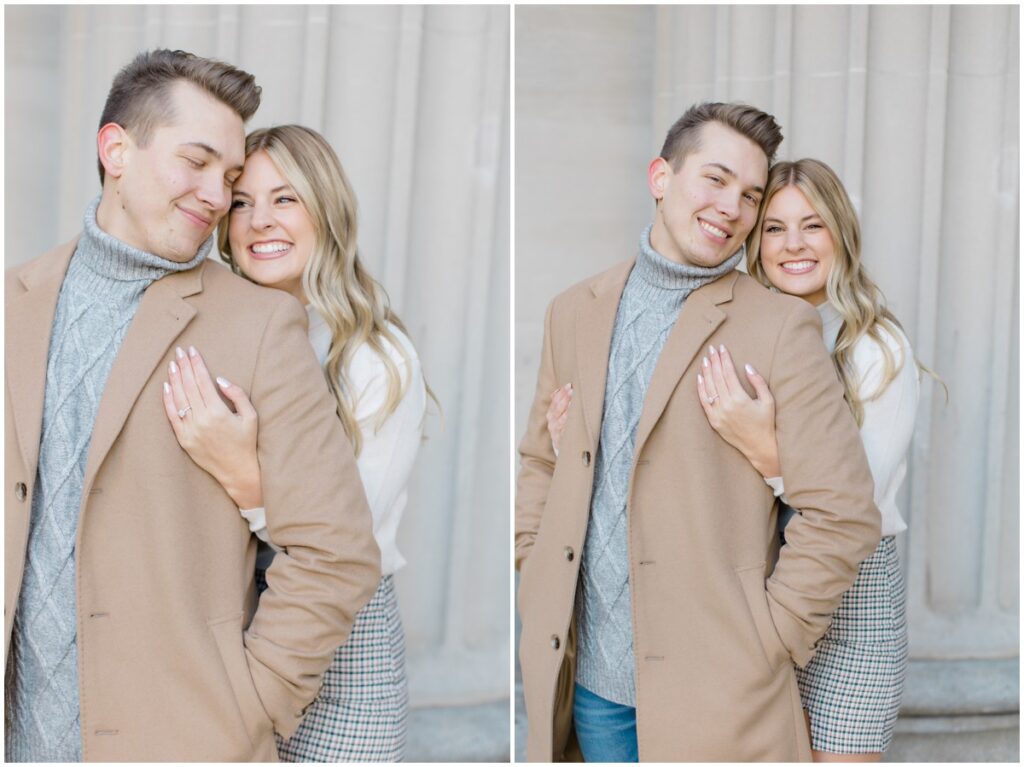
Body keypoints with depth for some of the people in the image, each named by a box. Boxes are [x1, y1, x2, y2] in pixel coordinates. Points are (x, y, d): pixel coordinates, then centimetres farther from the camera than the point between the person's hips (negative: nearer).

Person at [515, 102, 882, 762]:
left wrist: (766, 643, -11)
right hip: (588, 674, 4)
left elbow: (844, 514, -9)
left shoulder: (781, 325, -7)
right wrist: (535, 583, 5)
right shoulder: (574, 313, 7)